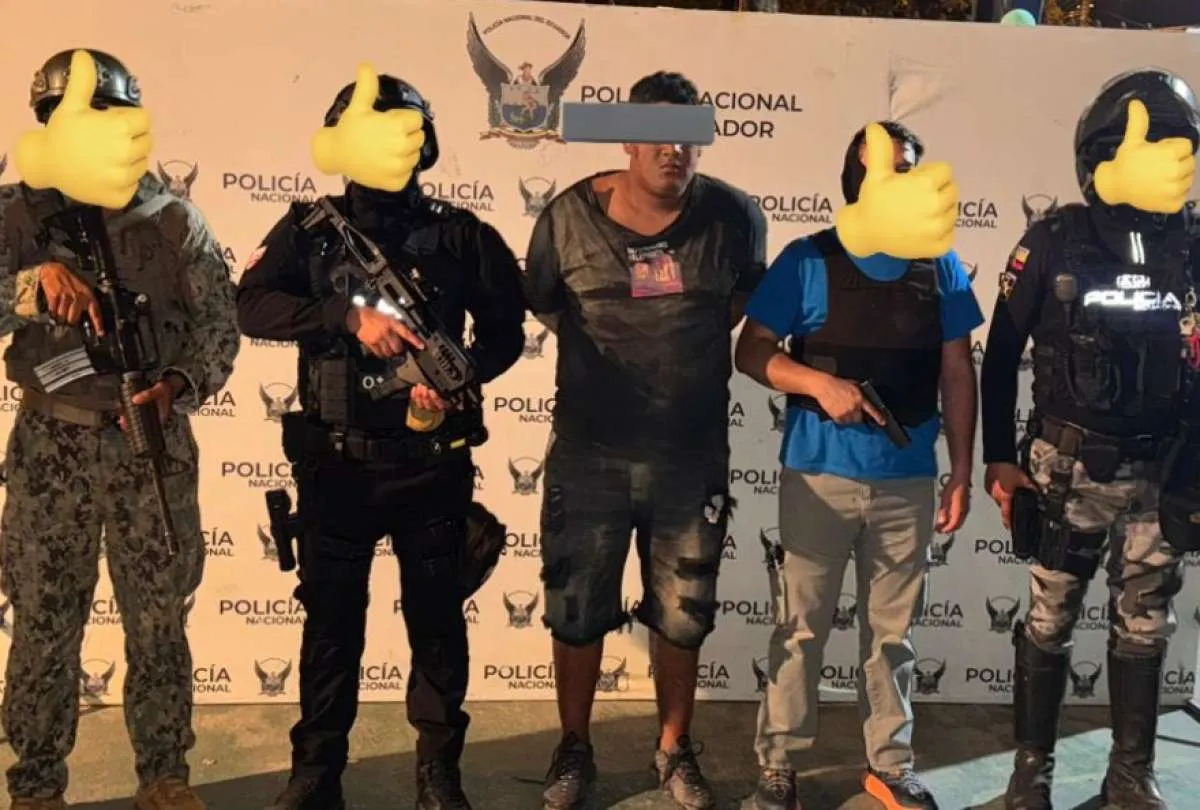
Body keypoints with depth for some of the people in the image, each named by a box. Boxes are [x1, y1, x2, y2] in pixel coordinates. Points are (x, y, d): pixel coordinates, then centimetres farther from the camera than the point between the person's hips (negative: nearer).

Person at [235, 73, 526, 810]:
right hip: (337, 463, 0)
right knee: (332, 620, 9)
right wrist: (350, 316, -23)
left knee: (438, 618, 10)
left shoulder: (459, 234, 2)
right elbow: (252, 305, -11)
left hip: (433, 463, 0)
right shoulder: (310, 228, 3)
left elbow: (506, 329, 5)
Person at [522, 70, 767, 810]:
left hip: (693, 459, 1)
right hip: (589, 457, 0)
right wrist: (600, 356, 6)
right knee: (576, 612, 12)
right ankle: (575, 749, 34)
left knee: (682, 618, 14)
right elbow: (540, 302, 9)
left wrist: (706, 338, 6)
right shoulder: (571, 215, -8)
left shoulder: (734, 216, -6)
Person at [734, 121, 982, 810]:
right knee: (802, 627, 7)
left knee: (894, 630, 14)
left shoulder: (940, 267, 5)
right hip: (819, 475, -2)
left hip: (909, 480, 3)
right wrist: (820, 383, -19)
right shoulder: (807, 260, -3)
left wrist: (962, 472, 5)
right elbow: (752, 351, -3)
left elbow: (957, 375, 8)